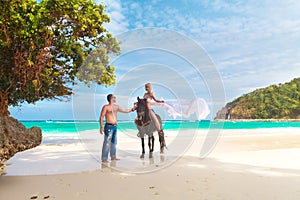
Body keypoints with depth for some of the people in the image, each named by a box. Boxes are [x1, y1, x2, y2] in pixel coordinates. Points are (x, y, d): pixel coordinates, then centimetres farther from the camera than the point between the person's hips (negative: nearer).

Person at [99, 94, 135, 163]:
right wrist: (101, 127, -15)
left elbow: (125, 111, 19)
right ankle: (104, 159, 0)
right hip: (109, 126, -7)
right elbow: (101, 117, -9)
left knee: (114, 142, 14)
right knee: (107, 143, -7)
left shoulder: (116, 107, 13)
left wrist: (132, 109, 10)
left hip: (115, 126, 8)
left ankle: (113, 157, 25)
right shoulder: (106, 107, -6)